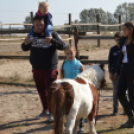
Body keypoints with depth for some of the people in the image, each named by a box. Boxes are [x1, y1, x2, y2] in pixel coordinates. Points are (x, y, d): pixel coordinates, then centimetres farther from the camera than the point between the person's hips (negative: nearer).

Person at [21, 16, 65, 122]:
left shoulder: (52, 34, -7)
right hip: (36, 69, 5)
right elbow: (25, 48, 13)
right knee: (41, 91, 15)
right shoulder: (32, 35, 5)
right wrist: (26, 43, -10)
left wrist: (52, 40, -31)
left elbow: (62, 46, -15)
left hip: (50, 69, -5)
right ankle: (45, 110, 30)